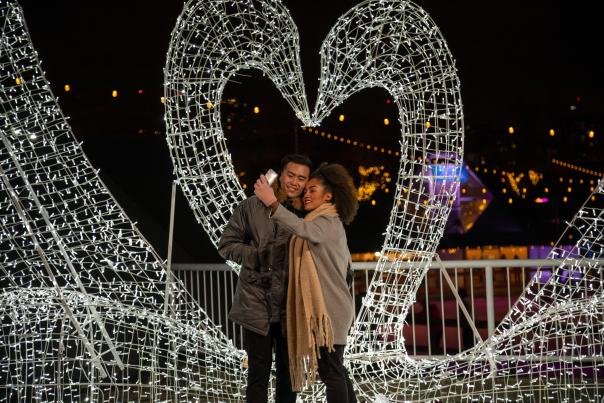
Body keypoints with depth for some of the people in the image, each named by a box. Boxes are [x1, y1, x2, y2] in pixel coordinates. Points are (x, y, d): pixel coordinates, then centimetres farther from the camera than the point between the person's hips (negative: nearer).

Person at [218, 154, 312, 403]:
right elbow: (226, 245, 1)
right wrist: (256, 254, -14)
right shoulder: (252, 207, -4)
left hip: (291, 306, 2)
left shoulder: (308, 214, 1)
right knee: (259, 371, 3)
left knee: (288, 370, 14)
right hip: (256, 304, -2)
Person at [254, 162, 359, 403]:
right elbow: (345, 264, 23)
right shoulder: (330, 224, 18)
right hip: (328, 308, 10)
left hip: (329, 310, -10)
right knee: (334, 369, 16)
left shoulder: (329, 224, -13)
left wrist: (272, 203, -44)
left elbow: (302, 229, -35)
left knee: (330, 370, -8)